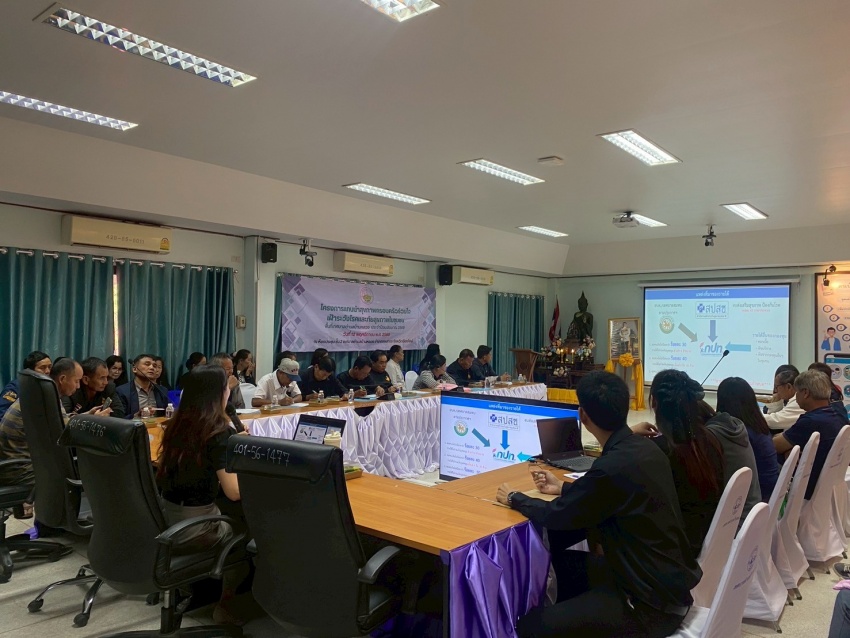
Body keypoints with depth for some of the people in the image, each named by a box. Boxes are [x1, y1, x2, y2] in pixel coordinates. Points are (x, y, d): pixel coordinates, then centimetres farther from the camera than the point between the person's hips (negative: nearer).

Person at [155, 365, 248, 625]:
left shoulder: (177, 424, 3)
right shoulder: (218, 431, -19)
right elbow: (234, 492, -20)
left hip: (165, 517, 7)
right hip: (190, 526, -7)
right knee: (244, 530, 17)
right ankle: (226, 605, 23)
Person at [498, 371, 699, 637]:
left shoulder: (614, 466, -28)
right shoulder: (645, 449, -2)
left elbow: (558, 516, -14)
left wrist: (514, 498, 2)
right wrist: (564, 488, 23)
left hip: (654, 601, -9)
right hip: (669, 578, 9)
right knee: (566, 560, 21)